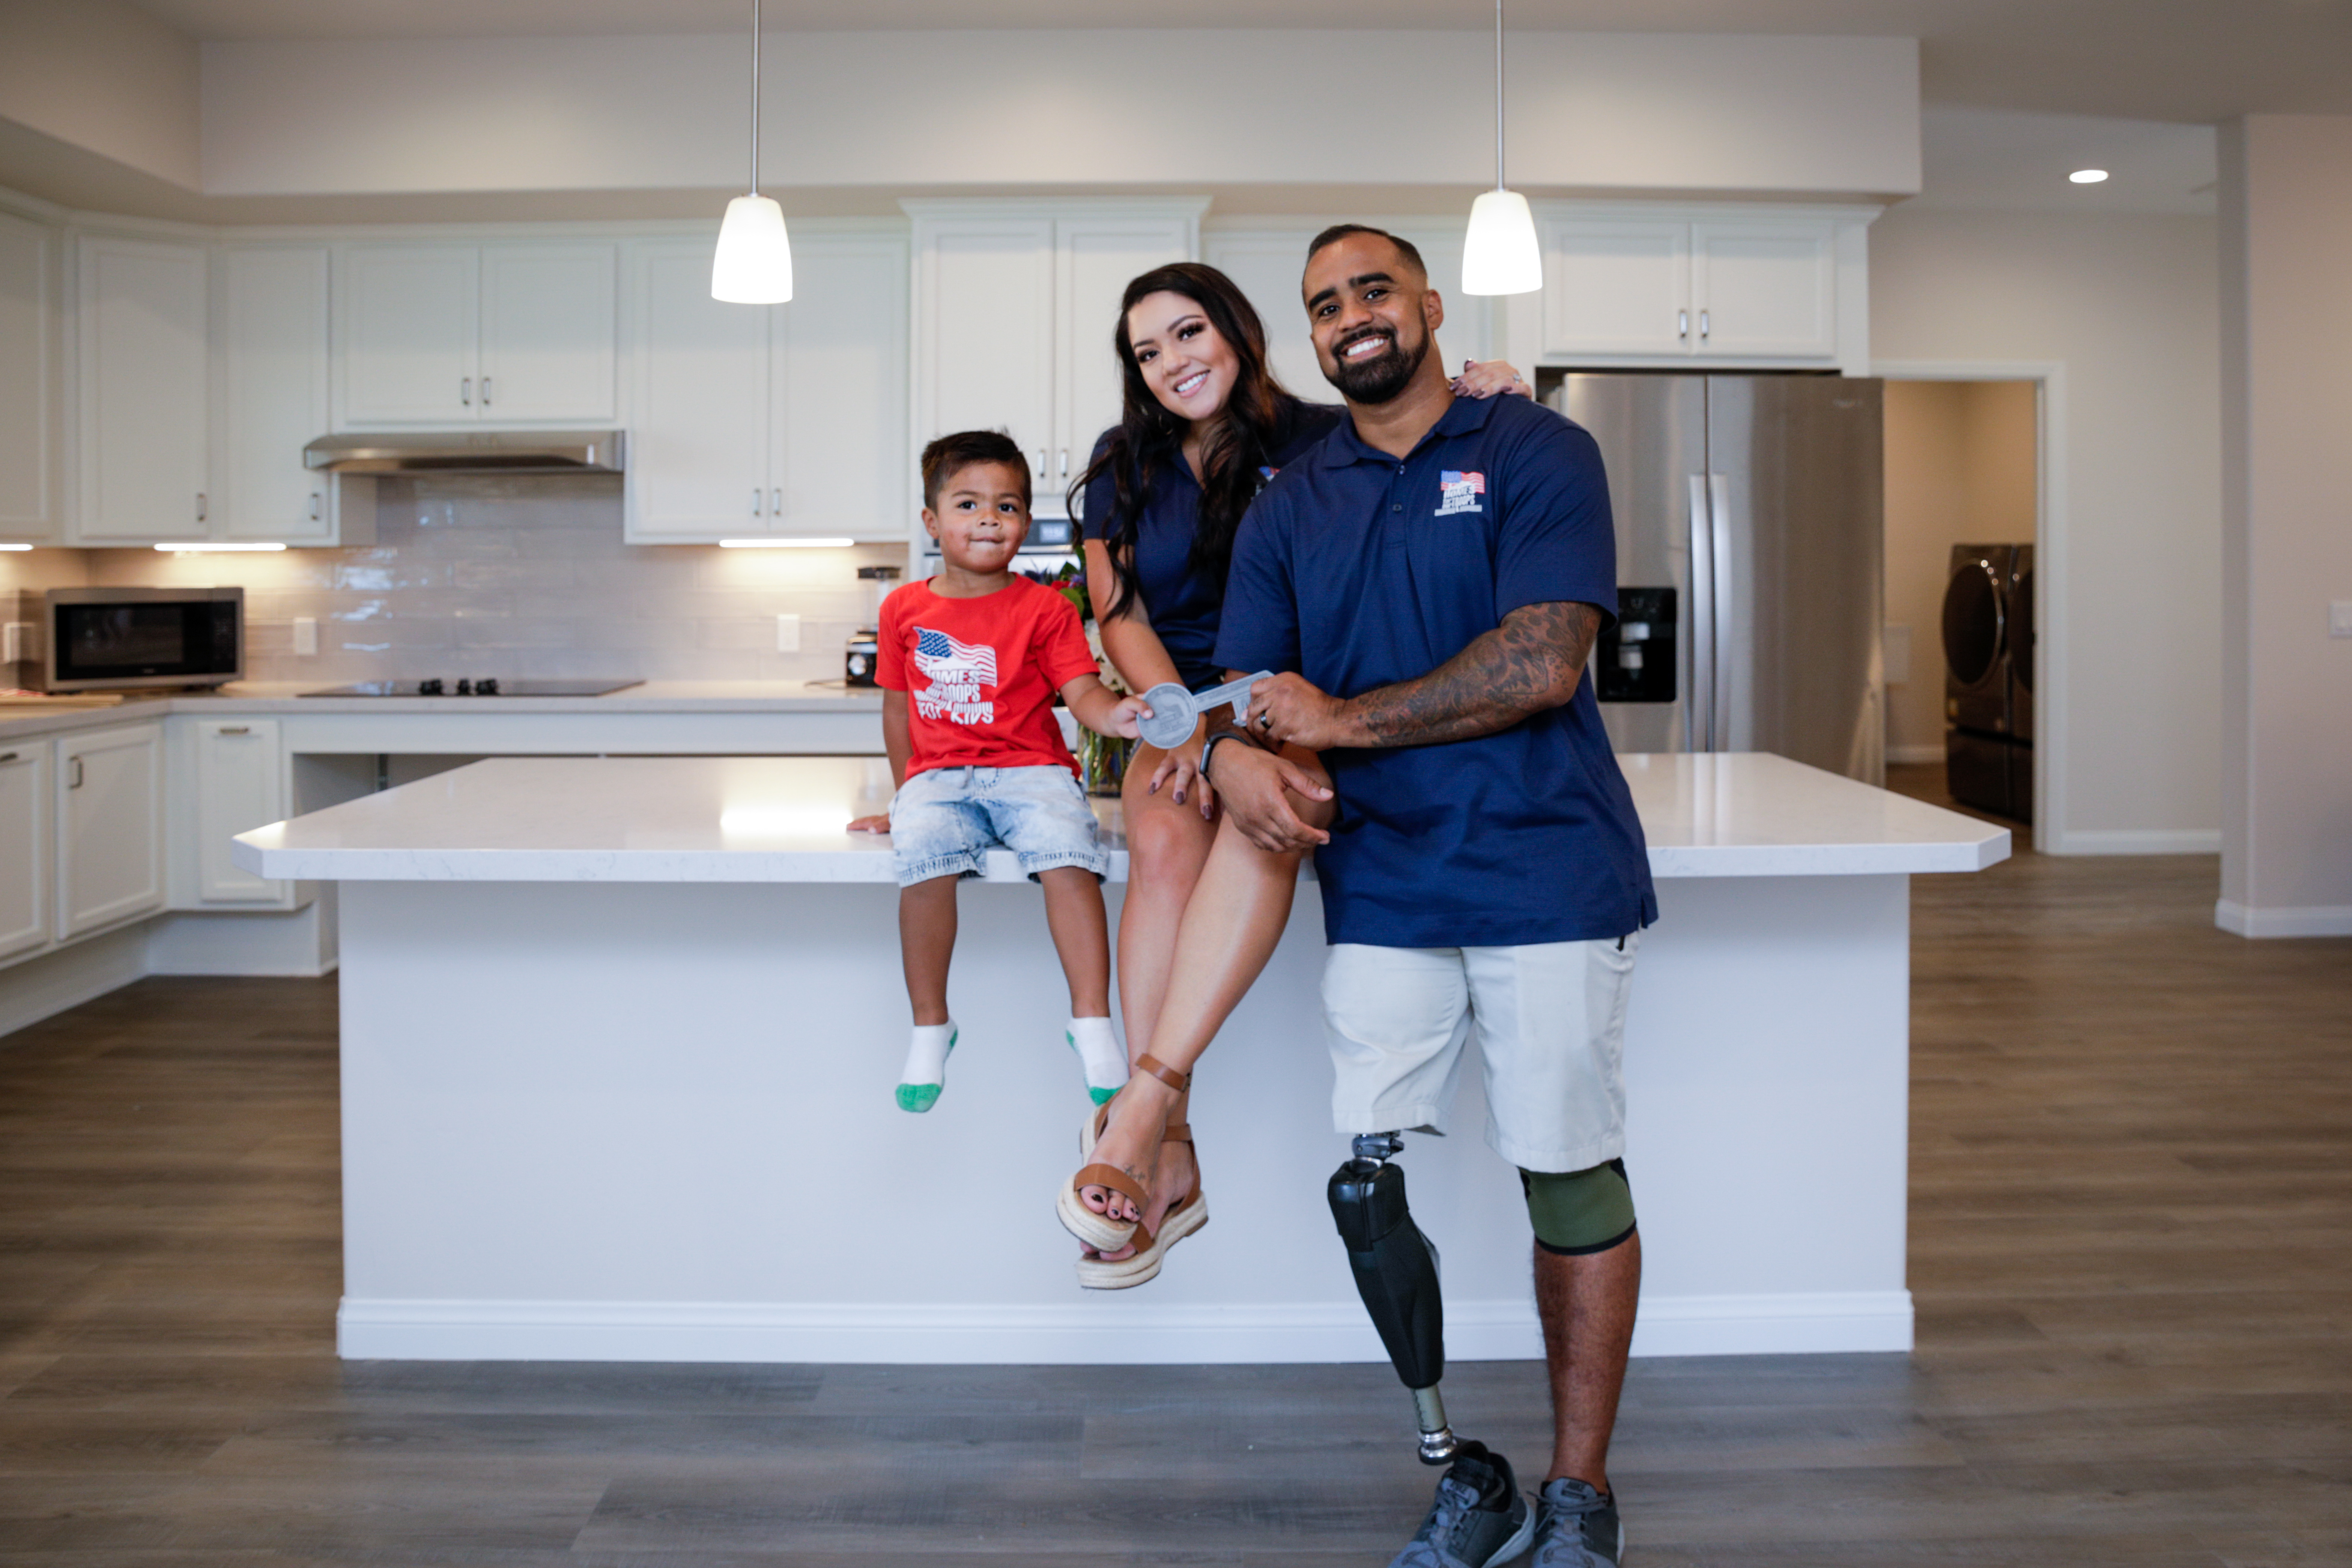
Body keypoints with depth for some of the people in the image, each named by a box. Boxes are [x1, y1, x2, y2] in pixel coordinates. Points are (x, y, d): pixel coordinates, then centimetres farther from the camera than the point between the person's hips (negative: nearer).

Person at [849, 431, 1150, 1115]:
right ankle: (930, 1028, -14)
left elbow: (1083, 692, -7)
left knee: (1067, 852, -32)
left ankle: (1091, 1022, -24)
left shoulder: (1045, 609, 4)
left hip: (1029, 769, -1)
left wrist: (1115, 714, -30)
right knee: (924, 855, -30)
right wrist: (905, 797, 21)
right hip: (938, 775, 1)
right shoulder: (904, 608, 12)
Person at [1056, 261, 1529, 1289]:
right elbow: (1120, 620, 3)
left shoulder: (1319, 443, 2)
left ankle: (1142, 1106, -41)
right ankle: (1171, 1161, -29)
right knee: (1163, 844, -32)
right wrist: (1187, 730, -15)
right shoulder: (1123, 471, 10)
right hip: (1178, 706, 2)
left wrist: (1475, 398, -24)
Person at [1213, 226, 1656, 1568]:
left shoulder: (1539, 452, 0)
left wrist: (1342, 722, -10)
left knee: (1573, 1180, 3)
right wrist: (1236, 753, -16)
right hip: (1382, 889, 4)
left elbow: (1543, 664, -13)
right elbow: (1249, 686, 9)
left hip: (1547, 875, -4)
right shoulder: (1288, 508, 14)